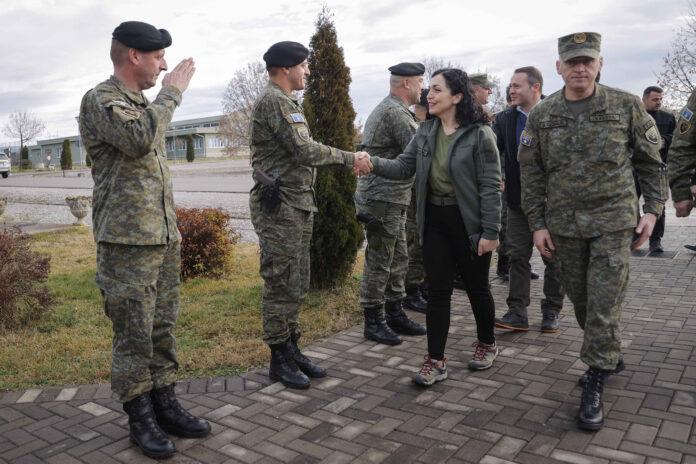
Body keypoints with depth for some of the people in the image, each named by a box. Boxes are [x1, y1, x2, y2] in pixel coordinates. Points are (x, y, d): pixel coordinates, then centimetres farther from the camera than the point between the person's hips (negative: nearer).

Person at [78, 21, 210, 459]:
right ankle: (141, 418, 14)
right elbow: (139, 139, -29)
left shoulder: (144, 104, 17)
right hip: (127, 242, -8)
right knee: (134, 335, 1)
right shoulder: (100, 99, -8)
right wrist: (171, 93, -14)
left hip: (163, 238, 8)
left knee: (163, 329, 12)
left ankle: (166, 405, 23)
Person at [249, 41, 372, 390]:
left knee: (296, 284, 14)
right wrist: (347, 158, -9)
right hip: (279, 207, -10)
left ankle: (291, 350, 25)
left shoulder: (289, 102, 19)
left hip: (299, 204, 10)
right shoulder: (272, 101, -12)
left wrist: (347, 159, 6)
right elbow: (303, 151, -19)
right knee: (281, 286, -2)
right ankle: (280, 360, 10)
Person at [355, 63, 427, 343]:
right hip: (383, 199, -11)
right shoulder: (395, 112, -16)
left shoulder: (386, 109, 19)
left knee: (398, 260, 15)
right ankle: (373, 322, 9)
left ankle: (395, 314, 26)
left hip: (392, 199, 11)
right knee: (379, 263, -2)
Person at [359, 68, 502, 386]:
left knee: (476, 287, 12)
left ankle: (487, 343, 37)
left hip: (468, 221, -5)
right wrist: (374, 163, -18)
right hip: (434, 220, 5)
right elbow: (404, 167, 1)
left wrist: (490, 232, -16)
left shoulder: (479, 134, -12)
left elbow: (491, 186, -13)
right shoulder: (426, 131, 5)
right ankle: (436, 361, 12)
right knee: (437, 291, 5)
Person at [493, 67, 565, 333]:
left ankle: (551, 312, 22)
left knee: (553, 258, 8)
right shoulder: (504, 119, 2)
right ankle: (517, 313, 11)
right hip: (518, 199, 3)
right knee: (518, 256, 5)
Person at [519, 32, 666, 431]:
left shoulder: (626, 106, -1)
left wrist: (654, 209, -2)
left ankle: (595, 383, 5)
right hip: (564, 224, 3)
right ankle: (611, 355, 35)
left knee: (605, 302, -6)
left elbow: (651, 161, 6)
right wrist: (537, 224, 0)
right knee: (580, 298, 12)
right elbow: (531, 173, 4)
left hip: (613, 221, -2)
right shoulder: (542, 116, 2)